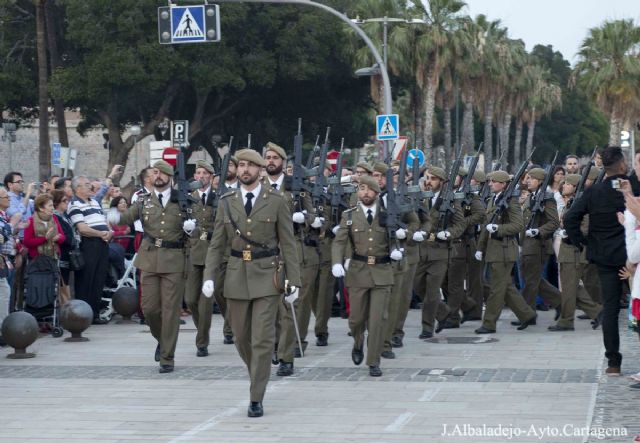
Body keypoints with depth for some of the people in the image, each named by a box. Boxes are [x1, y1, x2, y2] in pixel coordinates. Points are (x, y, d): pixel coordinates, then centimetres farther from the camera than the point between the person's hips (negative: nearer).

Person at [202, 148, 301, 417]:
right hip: (236, 275, 3)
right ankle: (258, 379, 36)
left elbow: (288, 243, -1)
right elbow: (217, 243, 7)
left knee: (262, 339, -7)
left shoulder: (276, 201, -2)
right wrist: (209, 276, -5)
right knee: (241, 338, 11)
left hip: (266, 276, -3)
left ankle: (256, 399, -1)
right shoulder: (226, 202, 5)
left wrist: (294, 280, -5)